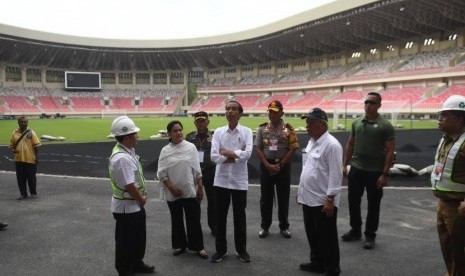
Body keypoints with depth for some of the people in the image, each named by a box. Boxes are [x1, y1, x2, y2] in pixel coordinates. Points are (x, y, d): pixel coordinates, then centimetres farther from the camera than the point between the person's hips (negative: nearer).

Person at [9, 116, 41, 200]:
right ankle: (23, 194, 19)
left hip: (30, 159, -3)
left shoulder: (31, 133, -4)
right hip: (18, 159, 3)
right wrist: (12, 150, -10)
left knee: (31, 177, 5)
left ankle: (33, 193, 21)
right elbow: (11, 145, 12)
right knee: (20, 178, 7)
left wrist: (37, 157, -9)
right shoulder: (15, 133, 5)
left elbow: (36, 146, -5)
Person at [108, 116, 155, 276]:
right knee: (126, 241, 9)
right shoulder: (122, 158, -29)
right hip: (126, 207, -10)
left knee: (139, 237, 24)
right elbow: (129, 186, -27)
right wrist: (142, 199, -11)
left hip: (135, 205, 10)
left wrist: (142, 196, 6)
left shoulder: (128, 151, 4)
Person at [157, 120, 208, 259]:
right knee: (176, 220, 14)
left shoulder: (191, 147, -3)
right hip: (172, 193, 1)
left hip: (190, 190, -1)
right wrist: (172, 188, -11)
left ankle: (198, 246, 20)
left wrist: (200, 188, -3)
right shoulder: (165, 150, -2)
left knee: (194, 219, 5)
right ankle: (179, 245, 31)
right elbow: (161, 173, -3)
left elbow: (197, 170, -1)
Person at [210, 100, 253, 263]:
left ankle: (241, 250, 28)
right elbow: (214, 157, -10)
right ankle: (221, 249, 27)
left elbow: (247, 154, -18)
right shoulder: (218, 132, 0)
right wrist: (236, 155, -14)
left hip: (239, 181, -1)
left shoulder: (247, 132, -4)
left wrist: (226, 152, -14)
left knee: (240, 217, 11)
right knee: (220, 217, 11)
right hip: (221, 180, 2)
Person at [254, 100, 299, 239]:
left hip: (283, 166, -1)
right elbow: (258, 148, -1)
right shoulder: (262, 128, 2)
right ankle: (265, 226, 21)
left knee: (283, 198, 7)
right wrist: (268, 165, -10)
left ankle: (284, 226, 22)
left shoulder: (288, 129, -3)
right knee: (266, 198, 8)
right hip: (266, 166, 1)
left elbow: (292, 149, -6)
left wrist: (280, 165, -11)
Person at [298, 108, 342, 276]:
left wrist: (330, 200, -20)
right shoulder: (311, 142, 10)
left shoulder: (331, 145, -17)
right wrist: (301, 191, 18)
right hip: (308, 198, 9)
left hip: (323, 201, -9)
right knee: (312, 234, 20)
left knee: (326, 237, 5)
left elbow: (335, 175, -20)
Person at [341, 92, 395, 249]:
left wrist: (384, 174, -15)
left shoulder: (385, 126, -8)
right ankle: (355, 230, 29)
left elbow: (390, 151, -10)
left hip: (375, 171, -5)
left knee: (373, 205, 7)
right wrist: (345, 165, 9)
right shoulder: (357, 123, 7)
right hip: (356, 169, 5)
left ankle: (370, 235, 21)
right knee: (353, 201, 12)